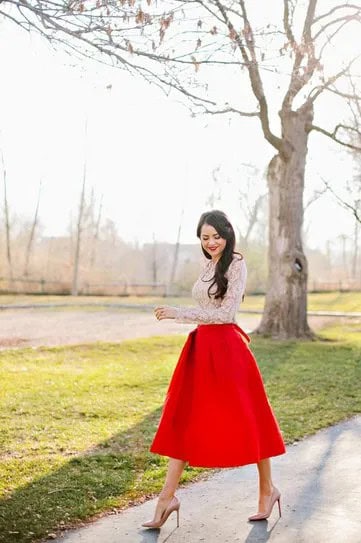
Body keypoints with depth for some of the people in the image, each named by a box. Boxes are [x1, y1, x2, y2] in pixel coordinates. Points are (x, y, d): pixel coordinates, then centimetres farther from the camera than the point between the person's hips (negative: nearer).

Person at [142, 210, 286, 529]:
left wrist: (179, 314, -19)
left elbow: (226, 312, -17)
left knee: (245, 419, 5)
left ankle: (268, 488, 24)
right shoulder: (209, 265, 13)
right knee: (183, 420, 4)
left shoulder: (236, 264, -9)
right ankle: (168, 496, 7)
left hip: (226, 348, -8)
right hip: (201, 347, 8)